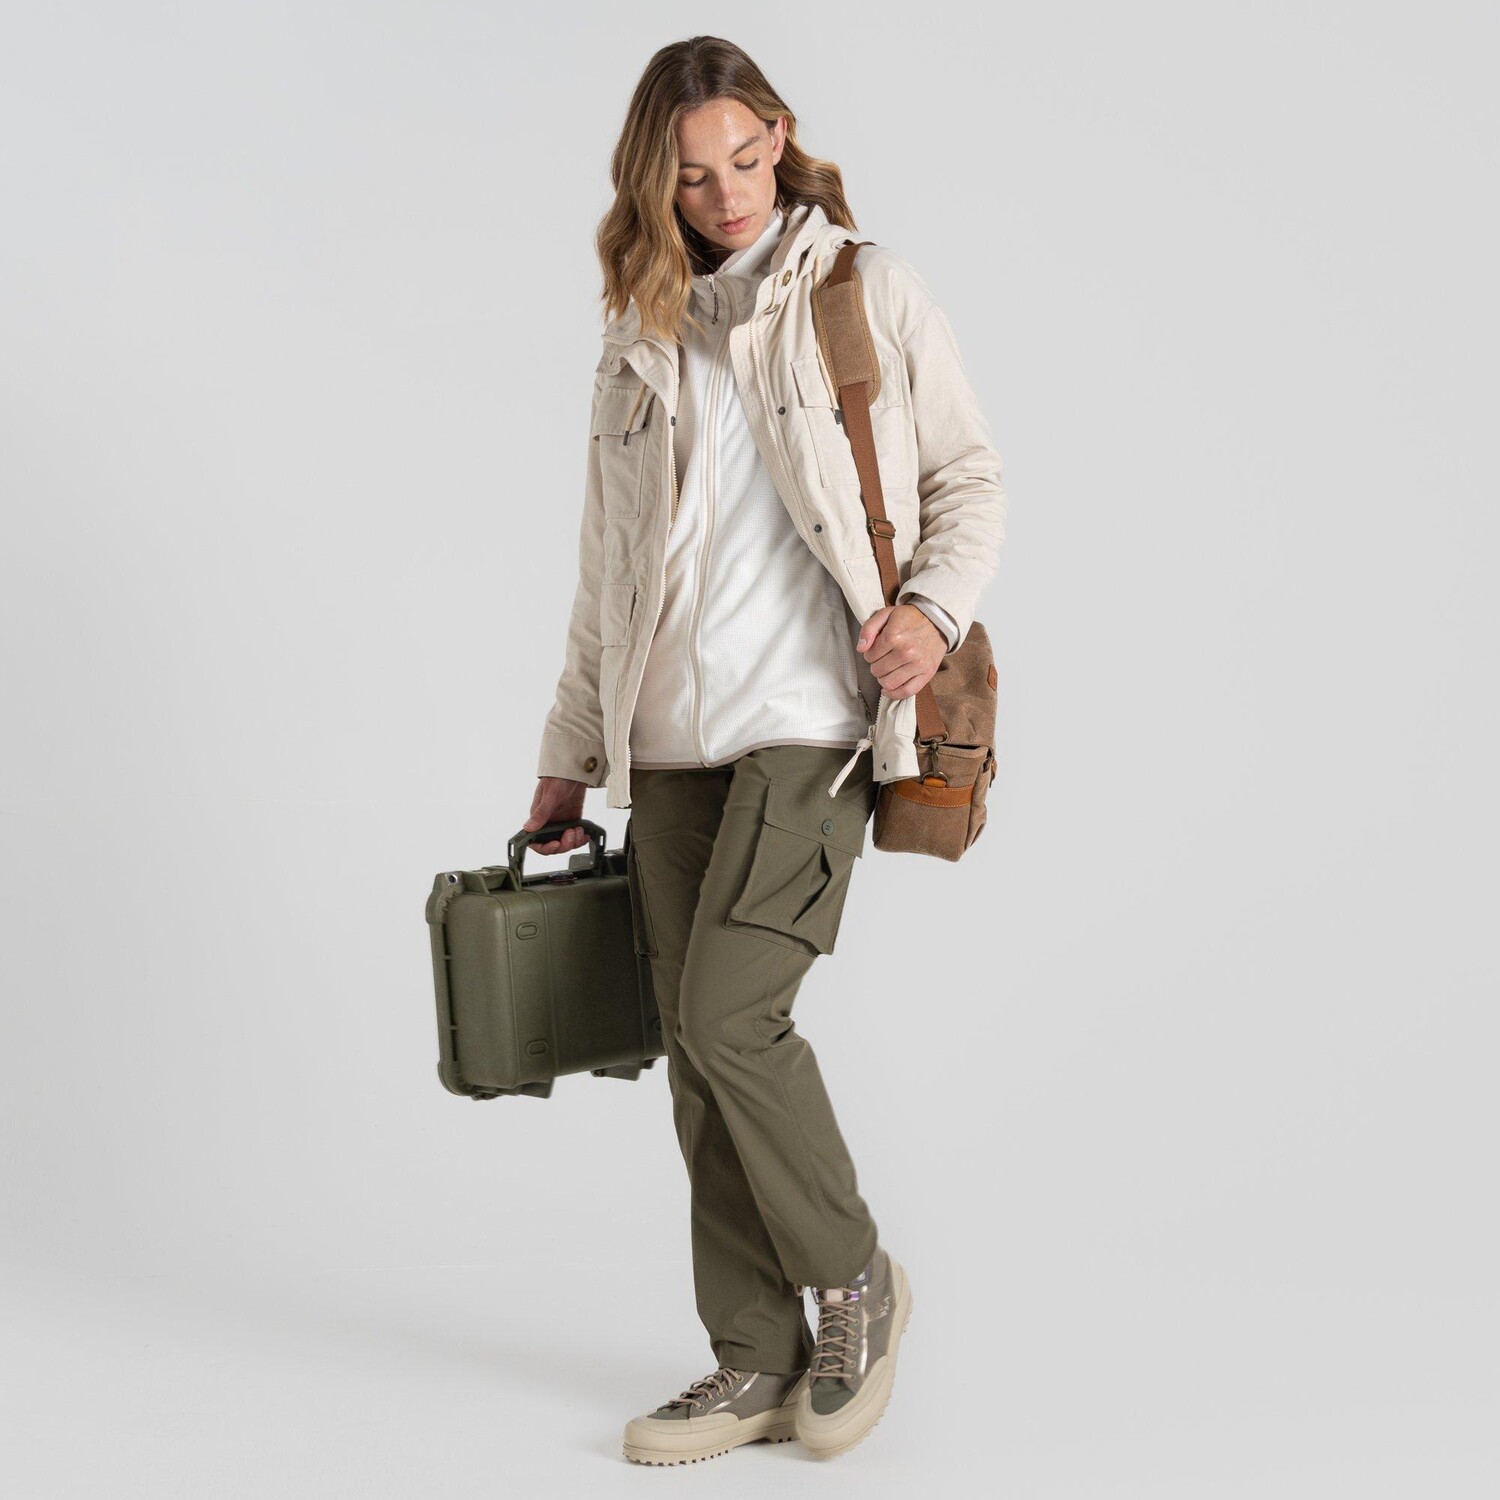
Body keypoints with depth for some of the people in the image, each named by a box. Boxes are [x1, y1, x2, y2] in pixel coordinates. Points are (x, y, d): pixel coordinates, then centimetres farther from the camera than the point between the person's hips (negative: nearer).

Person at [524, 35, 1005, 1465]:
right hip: (674, 741, 5)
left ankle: (855, 1281, 9)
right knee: (697, 1058, 4)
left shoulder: (869, 289, 4)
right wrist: (569, 753, 19)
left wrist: (933, 605, -13)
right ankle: (757, 1364, 16)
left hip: (812, 718, -5)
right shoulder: (640, 335, 15)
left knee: (730, 1016, -16)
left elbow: (968, 476, 6)